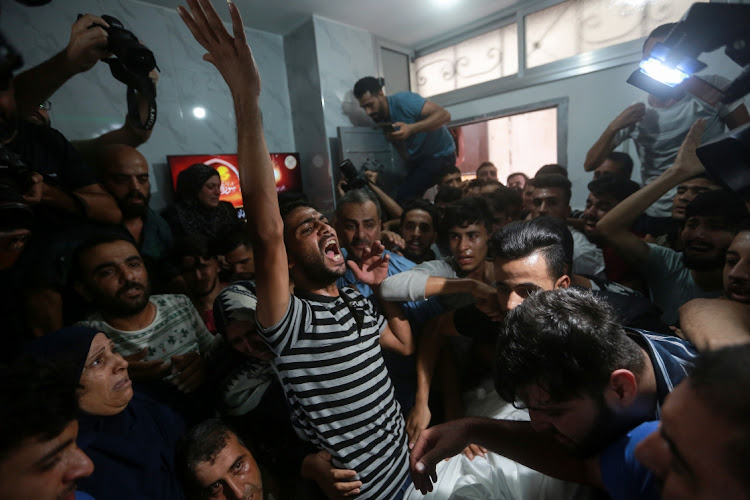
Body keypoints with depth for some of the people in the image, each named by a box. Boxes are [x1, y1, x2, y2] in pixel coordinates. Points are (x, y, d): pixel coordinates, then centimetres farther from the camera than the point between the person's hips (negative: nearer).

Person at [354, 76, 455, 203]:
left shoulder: (403, 100, -18)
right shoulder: (379, 118, 3)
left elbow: (444, 115, -27)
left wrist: (411, 129, -36)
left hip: (440, 154, -7)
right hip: (418, 160, 8)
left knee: (404, 197, -21)